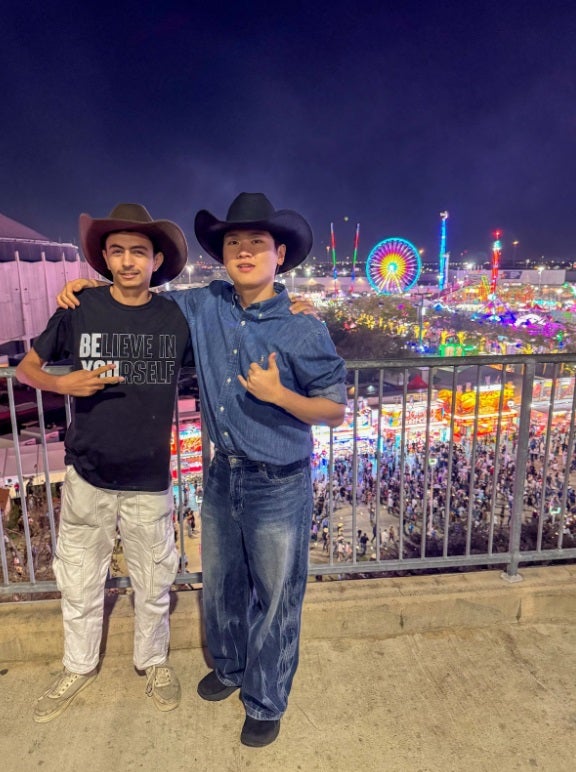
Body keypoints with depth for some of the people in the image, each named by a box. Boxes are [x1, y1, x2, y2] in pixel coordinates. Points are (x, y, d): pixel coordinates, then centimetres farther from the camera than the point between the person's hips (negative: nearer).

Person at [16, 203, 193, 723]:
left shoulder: (177, 317, -6)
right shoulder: (80, 310, -5)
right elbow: (25, 368, 6)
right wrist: (63, 383, -15)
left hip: (151, 479, 0)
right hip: (87, 473, 1)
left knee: (153, 583, 15)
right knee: (79, 580, 17)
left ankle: (153, 660, 42)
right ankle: (79, 667, 43)